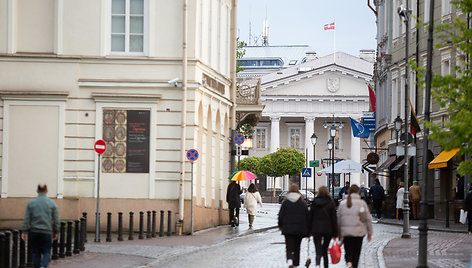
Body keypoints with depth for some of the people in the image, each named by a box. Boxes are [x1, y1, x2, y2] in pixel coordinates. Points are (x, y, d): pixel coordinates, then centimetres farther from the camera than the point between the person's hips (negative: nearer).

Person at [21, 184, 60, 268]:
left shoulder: (31, 203, 0)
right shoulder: (52, 203, -2)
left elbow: (26, 219, -2)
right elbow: (56, 220, 1)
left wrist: (24, 232, 1)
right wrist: (55, 232, 11)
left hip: (34, 232, 1)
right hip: (47, 232, -1)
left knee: (36, 253, 11)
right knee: (46, 252, 4)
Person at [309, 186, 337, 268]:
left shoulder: (314, 203, 1)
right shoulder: (331, 203, -1)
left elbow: (310, 217, 4)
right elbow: (334, 219, -1)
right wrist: (335, 233, 3)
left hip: (316, 229, -1)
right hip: (328, 229, 1)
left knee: (318, 251, -6)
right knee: (325, 250, 16)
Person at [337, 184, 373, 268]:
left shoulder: (342, 203, 2)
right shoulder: (362, 203, -3)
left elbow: (338, 219, 6)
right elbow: (368, 219, -1)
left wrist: (339, 233, 14)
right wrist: (369, 233, 7)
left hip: (346, 232, 1)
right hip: (359, 232, -1)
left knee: (348, 251, 4)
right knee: (356, 253, 12)